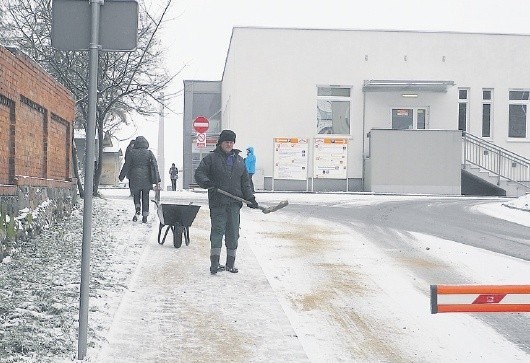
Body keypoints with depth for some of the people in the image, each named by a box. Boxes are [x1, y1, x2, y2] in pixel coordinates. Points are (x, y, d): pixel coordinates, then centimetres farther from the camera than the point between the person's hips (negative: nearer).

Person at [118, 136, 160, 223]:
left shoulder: (132, 153, -2)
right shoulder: (149, 153, 0)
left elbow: (126, 166, 2)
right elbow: (155, 166, -4)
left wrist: (121, 176, 14)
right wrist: (157, 180, -3)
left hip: (135, 178, -1)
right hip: (146, 179, 1)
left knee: (136, 194, 16)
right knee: (145, 197, 9)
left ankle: (137, 209, -11)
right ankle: (145, 216, 7)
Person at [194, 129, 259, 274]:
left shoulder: (239, 160, 17)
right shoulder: (211, 158, 3)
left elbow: (245, 181, 18)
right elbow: (199, 173, -2)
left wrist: (250, 197, 8)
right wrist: (206, 182, -23)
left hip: (234, 203, 4)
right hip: (217, 203, -4)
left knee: (233, 233, 6)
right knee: (217, 230, -9)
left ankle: (230, 264, 15)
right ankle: (214, 264, -9)